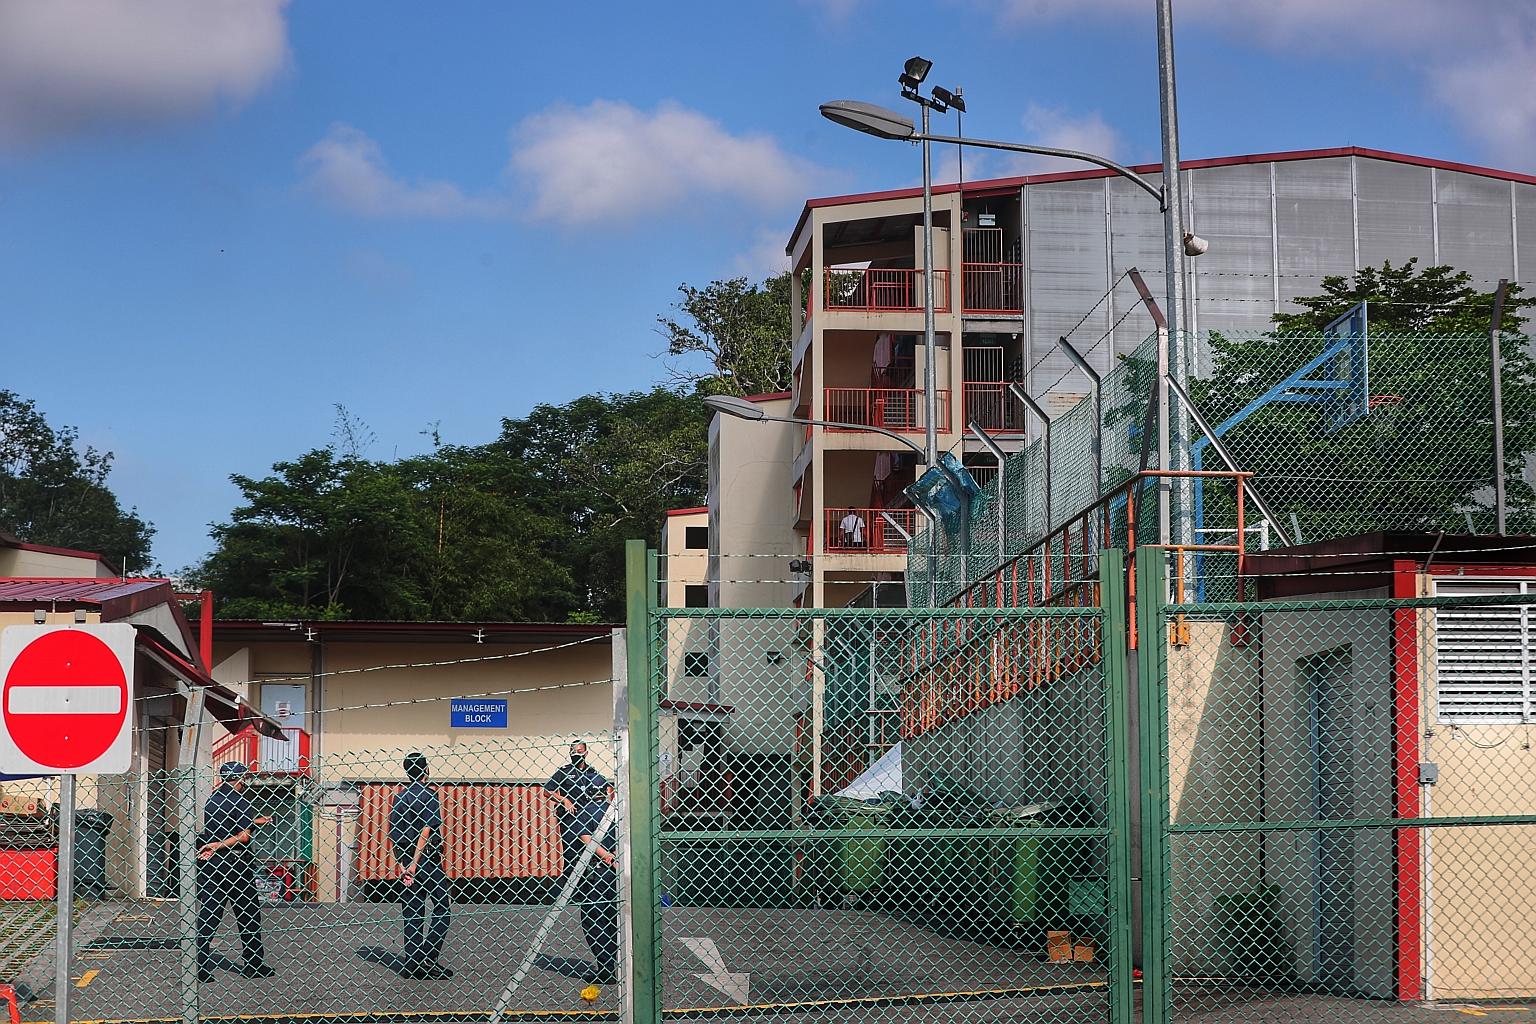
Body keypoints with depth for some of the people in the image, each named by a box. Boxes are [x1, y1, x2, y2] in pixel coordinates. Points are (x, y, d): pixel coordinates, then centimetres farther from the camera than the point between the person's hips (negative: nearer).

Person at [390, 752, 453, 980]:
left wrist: (403, 864, 9)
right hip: (427, 859, -7)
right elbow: (426, 831, -16)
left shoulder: (398, 798, 12)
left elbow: (393, 835, 10)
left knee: (411, 914, 8)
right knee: (443, 908, 0)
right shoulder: (428, 795, -7)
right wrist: (414, 863, -16)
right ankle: (428, 959, -8)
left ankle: (412, 964, 7)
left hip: (406, 862, 7)